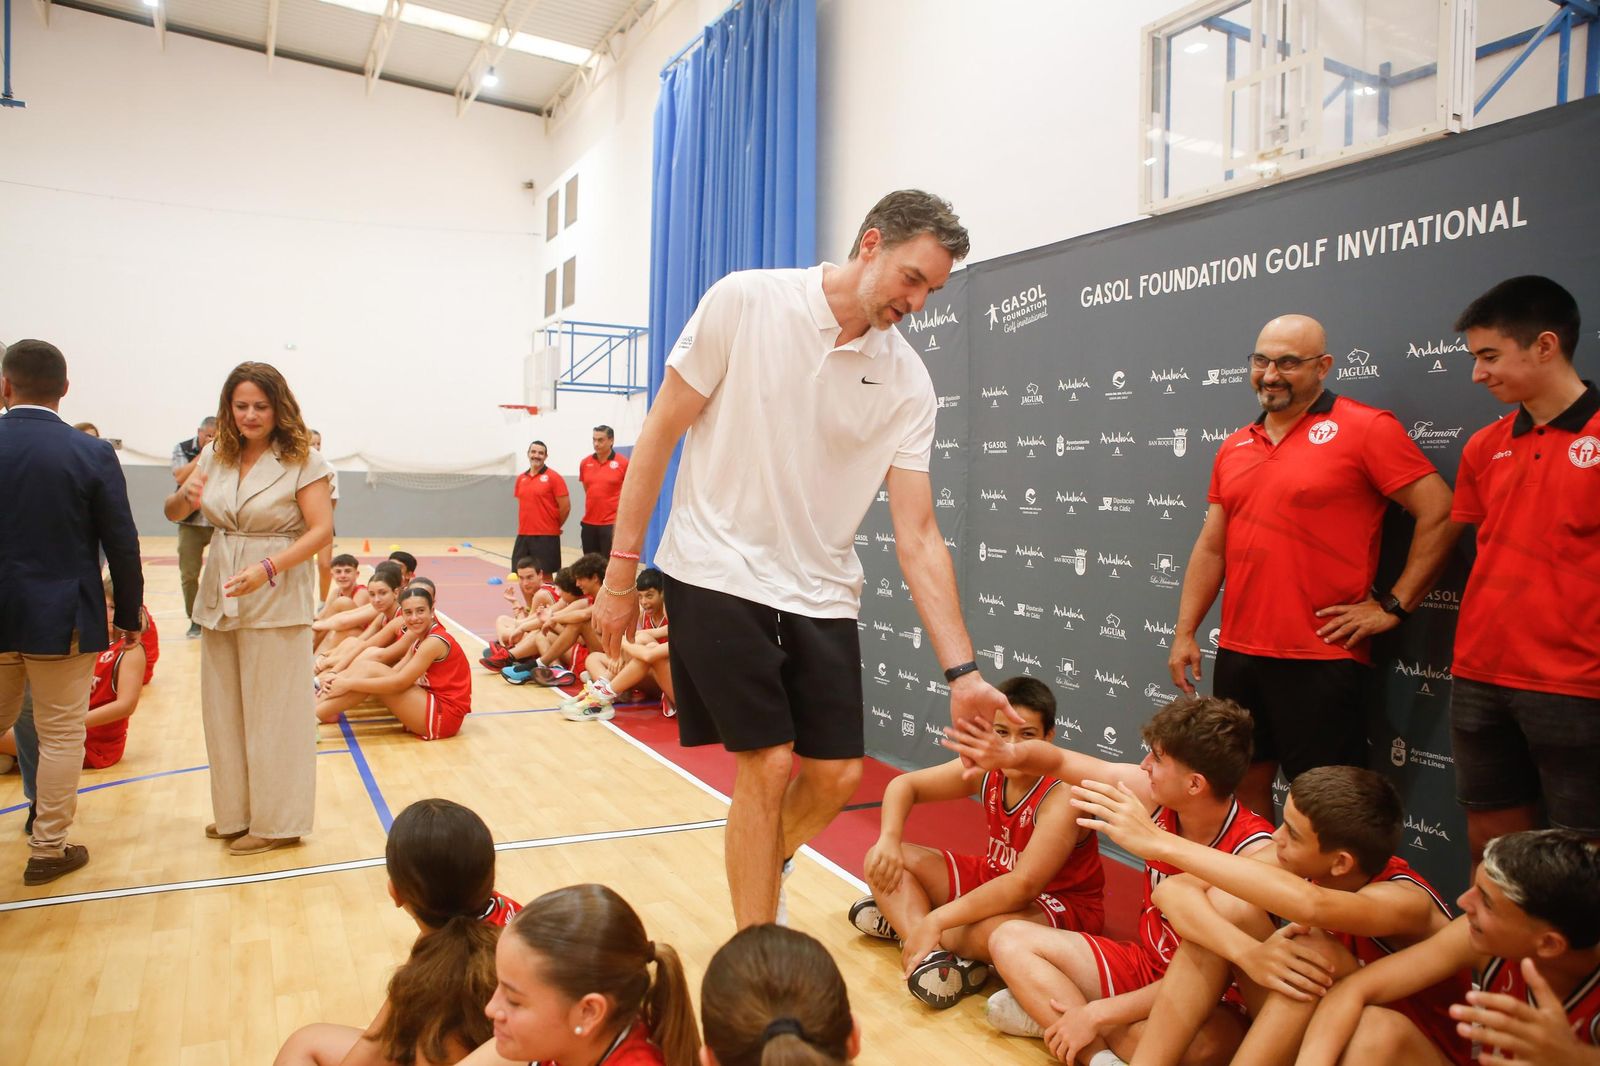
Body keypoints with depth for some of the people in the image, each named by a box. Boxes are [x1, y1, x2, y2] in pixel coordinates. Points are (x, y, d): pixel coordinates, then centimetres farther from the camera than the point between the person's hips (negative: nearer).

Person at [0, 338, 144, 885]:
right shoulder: (92, 454, -10)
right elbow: (122, 545, -8)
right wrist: (128, 615, 4)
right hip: (63, 619, -2)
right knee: (61, 735, 7)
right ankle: (48, 849, 16)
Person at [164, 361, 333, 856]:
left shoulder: (302, 460, -8)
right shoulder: (215, 455, 7)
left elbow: (322, 529, -14)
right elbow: (173, 512, 8)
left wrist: (268, 568, -26)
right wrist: (185, 497, -16)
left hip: (276, 599, -6)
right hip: (219, 597, 6)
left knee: (273, 712, 2)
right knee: (223, 709, 13)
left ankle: (276, 821, 15)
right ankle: (236, 811, 28)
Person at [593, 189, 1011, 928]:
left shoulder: (907, 382, -2)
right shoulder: (744, 301, -10)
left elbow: (917, 538, -4)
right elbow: (660, 433, -5)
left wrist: (961, 671, -11)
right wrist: (620, 574, -5)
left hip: (821, 593, 4)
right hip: (718, 572, -4)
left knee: (837, 776, 4)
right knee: (766, 766, -6)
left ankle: (763, 872, 37)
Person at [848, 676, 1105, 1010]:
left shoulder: (1063, 795, -27)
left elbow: (1025, 885, -36)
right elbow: (904, 785, 1)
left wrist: (936, 921, -39)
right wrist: (889, 840, -18)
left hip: (1061, 905, -7)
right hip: (994, 879, 7)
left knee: (991, 932, -42)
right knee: (880, 860, -4)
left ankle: (904, 917, -12)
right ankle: (934, 955, -25)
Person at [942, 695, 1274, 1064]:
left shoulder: (1254, 851, -25)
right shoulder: (1156, 797, -11)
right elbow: (1061, 762, 1)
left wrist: (1096, 1014, -25)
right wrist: (1011, 755, -22)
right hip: (1144, 966, 6)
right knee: (1011, 940, -4)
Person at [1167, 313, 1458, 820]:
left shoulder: (1365, 428, -6)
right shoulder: (1234, 447, 12)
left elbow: (1441, 514, -9)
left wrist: (1392, 605, -10)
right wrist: (1185, 632, 10)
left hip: (1323, 658, -6)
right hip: (1238, 653, 6)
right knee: (1245, 784, 16)